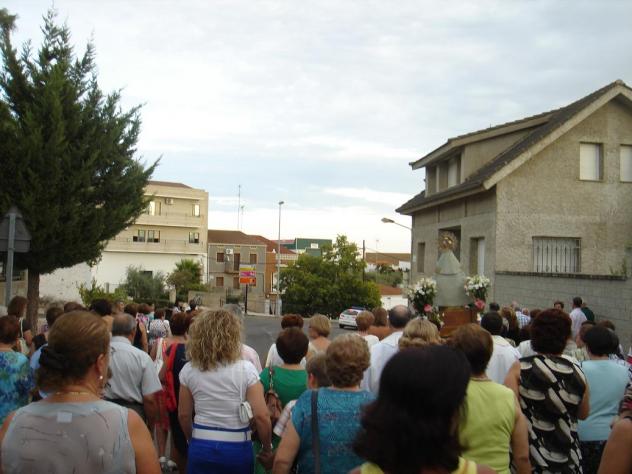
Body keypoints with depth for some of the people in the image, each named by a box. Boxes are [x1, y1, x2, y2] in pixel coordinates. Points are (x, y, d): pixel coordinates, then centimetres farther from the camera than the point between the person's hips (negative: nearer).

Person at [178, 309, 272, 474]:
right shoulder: (245, 369, -13)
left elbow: (183, 415, 6)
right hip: (236, 448, -2)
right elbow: (261, 416, -14)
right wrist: (267, 448, 1)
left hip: (201, 447, 2)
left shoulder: (188, 370, -3)